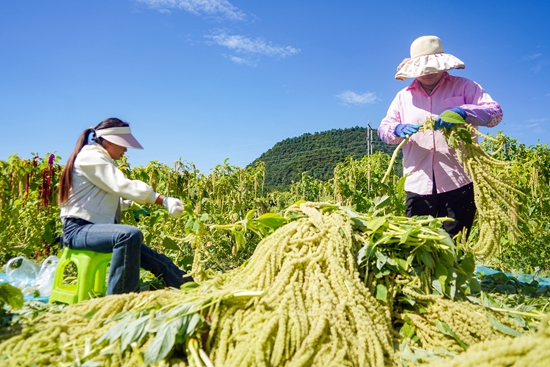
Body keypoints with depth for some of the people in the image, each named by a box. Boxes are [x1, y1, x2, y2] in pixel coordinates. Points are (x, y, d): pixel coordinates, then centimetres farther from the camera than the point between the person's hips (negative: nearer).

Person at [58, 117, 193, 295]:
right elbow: (123, 185, -24)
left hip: (94, 228, 9)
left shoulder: (99, 159, 19)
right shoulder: (91, 157, -12)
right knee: (131, 234, -38)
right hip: (79, 229, -9)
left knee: (158, 261, -2)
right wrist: (164, 200, -29)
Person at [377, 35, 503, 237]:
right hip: (418, 184, 2)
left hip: (457, 182, -2)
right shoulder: (403, 96, 16)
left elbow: (495, 112, -1)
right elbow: (383, 129, 12)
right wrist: (398, 129, -13)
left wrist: (462, 112, -22)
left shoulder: (464, 86, 9)